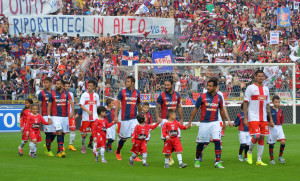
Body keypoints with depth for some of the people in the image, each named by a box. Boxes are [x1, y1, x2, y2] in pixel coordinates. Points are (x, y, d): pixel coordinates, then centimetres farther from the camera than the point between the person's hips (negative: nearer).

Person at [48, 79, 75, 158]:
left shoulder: (67, 94, 4)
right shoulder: (53, 94, -1)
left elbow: (71, 102, -6)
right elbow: (49, 105, 1)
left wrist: (72, 111, -25)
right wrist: (49, 117, -5)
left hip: (65, 116, 3)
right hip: (56, 116, -3)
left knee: (63, 134, 6)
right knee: (59, 132, -16)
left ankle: (58, 151, 16)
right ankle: (61, 150, -17)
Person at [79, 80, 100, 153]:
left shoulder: (96, 95, 11)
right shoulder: (84, 95, -1)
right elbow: (81, 105, -8)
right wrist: (87, 111, -23)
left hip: (94, 118, 3)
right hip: (86, 118, -3)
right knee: (84, 134, 0)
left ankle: (90, 144, 8)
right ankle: (83, 146, 21)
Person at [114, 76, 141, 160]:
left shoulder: (137, 92, 7)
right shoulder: (122, 92, 0)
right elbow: (117, 104, 0)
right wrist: (115, 116, -7)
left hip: (134, 118, 2)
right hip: (125, 118, -2)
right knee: (124, 138, 4)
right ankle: (118, 152, 29)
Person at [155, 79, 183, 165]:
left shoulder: (177, 95, 8)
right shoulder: (162, 96, -4)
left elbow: (179, 107, 17)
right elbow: (157, 107, -3)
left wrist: (181, 119, 15)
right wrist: (158, 117, -19)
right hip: (165, 119, -4)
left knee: (178, 137, -5)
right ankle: (169, 158, 0)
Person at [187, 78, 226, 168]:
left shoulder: (219, 97, 3)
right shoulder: (202, 97, -5)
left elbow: (221, 110, 17)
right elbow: (195, 109, 2)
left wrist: (224, 122, 23)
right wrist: (190, 122, 1)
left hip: (215, 123, 1)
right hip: (204, 123, -1)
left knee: (217, 141, -12)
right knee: (201, 143, 6)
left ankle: (217, 162, -10)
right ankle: (197, 159, 28)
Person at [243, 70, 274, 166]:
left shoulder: (266, 89, 13)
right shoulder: (250, 88, -3)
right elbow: (245, 103, -4)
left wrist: (271, 118, 13)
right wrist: (245, 118, -11)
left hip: (263, 118, 5)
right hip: (253, 117, -5)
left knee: (262, 138, 3)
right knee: (256, 136, -15)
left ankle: (259, 160, 7)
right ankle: (249, 152, 13)